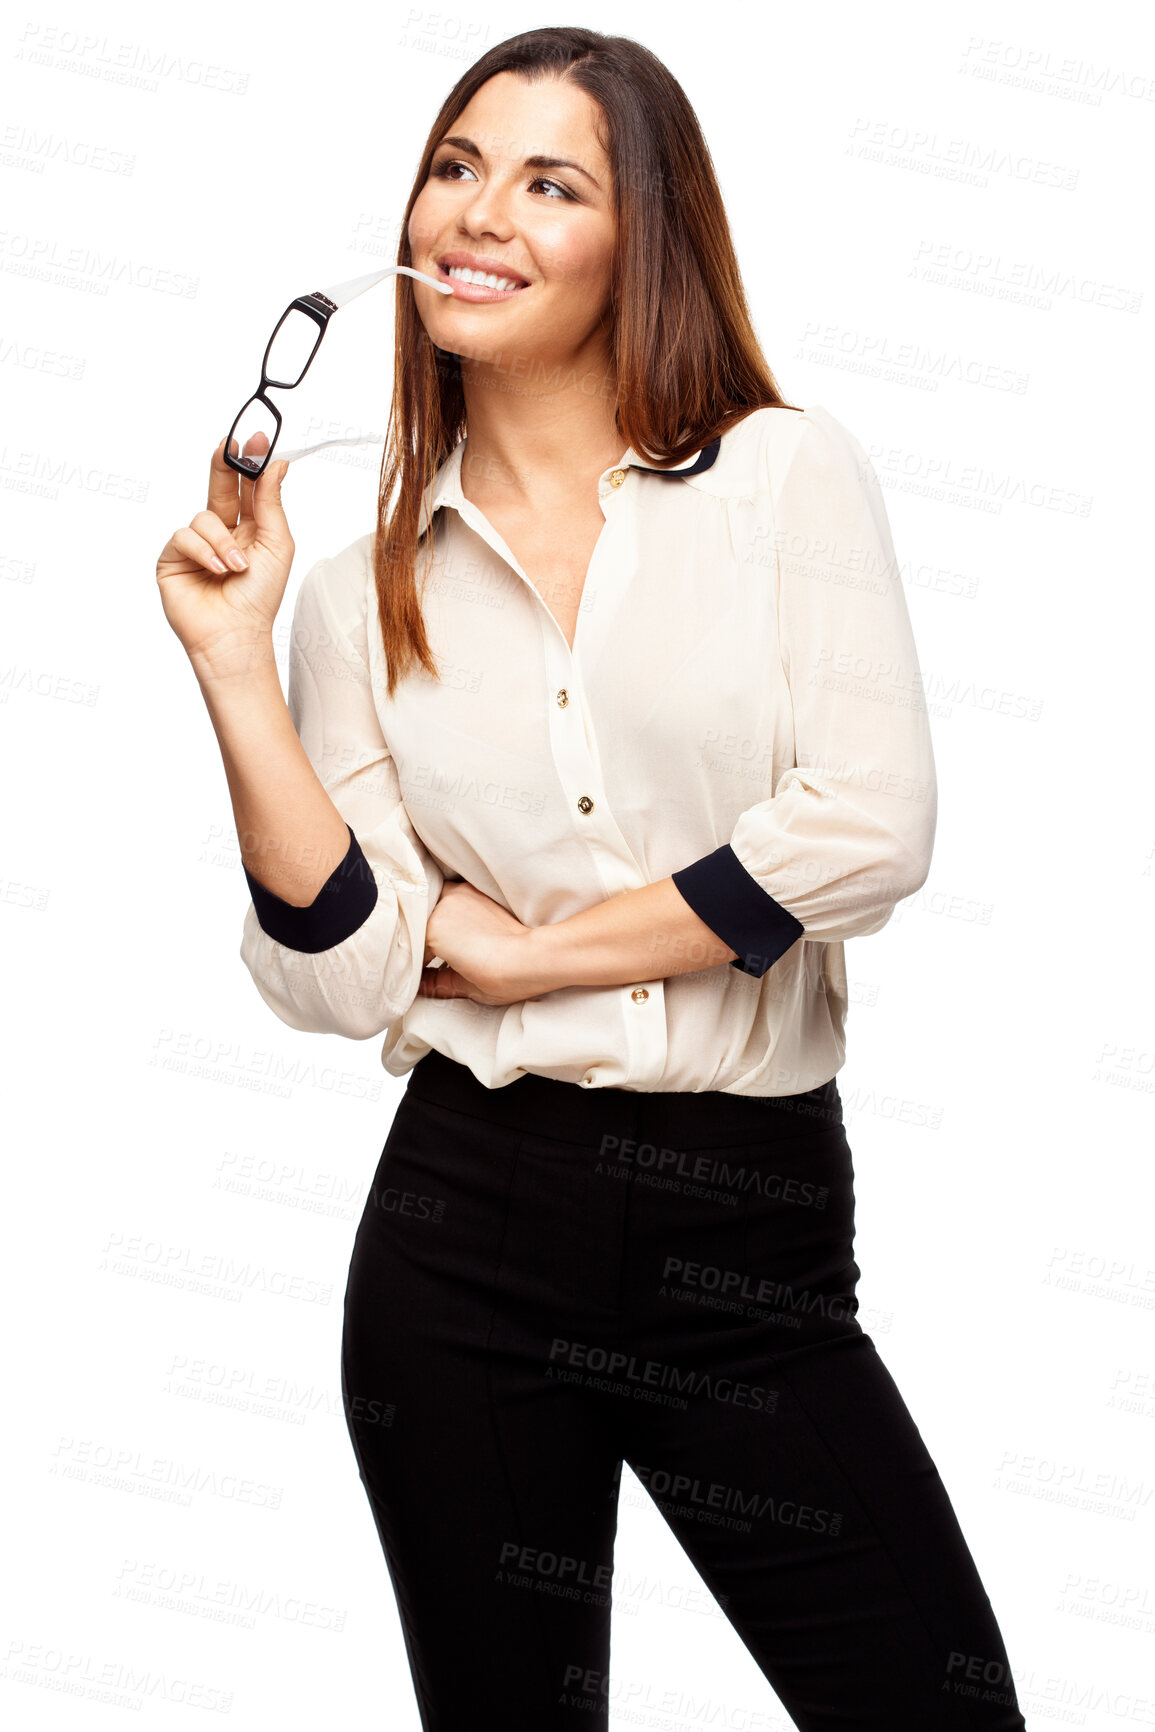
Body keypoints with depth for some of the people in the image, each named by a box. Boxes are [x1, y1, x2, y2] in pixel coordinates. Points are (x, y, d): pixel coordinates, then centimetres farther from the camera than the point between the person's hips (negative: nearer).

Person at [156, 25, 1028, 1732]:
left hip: (754, 1225, -1)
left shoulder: (789, 472, 0)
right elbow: (342, 972, -3)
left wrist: (529, 951, -7)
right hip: (464, 1222, 2)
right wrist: (236, 662, -8)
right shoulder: (367, 582, 6)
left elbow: (869, 826, -13)